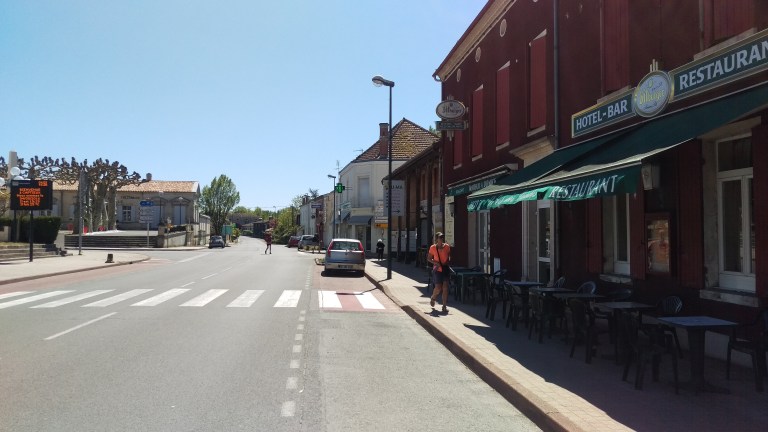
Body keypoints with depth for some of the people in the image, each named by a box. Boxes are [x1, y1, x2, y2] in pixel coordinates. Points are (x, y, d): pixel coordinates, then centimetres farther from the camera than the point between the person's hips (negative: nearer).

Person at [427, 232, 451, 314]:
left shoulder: (447, 247, 3)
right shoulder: (433, 248, -3)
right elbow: (429, 258, 4)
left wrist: (448, 261, -3)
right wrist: (435, 262, -12)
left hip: (445, 269, 2)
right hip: (437, 269, -2)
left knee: (445, 288, -5)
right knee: (438, 287, -6)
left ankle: (444, 306, 2)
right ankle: (433, 298, 28)